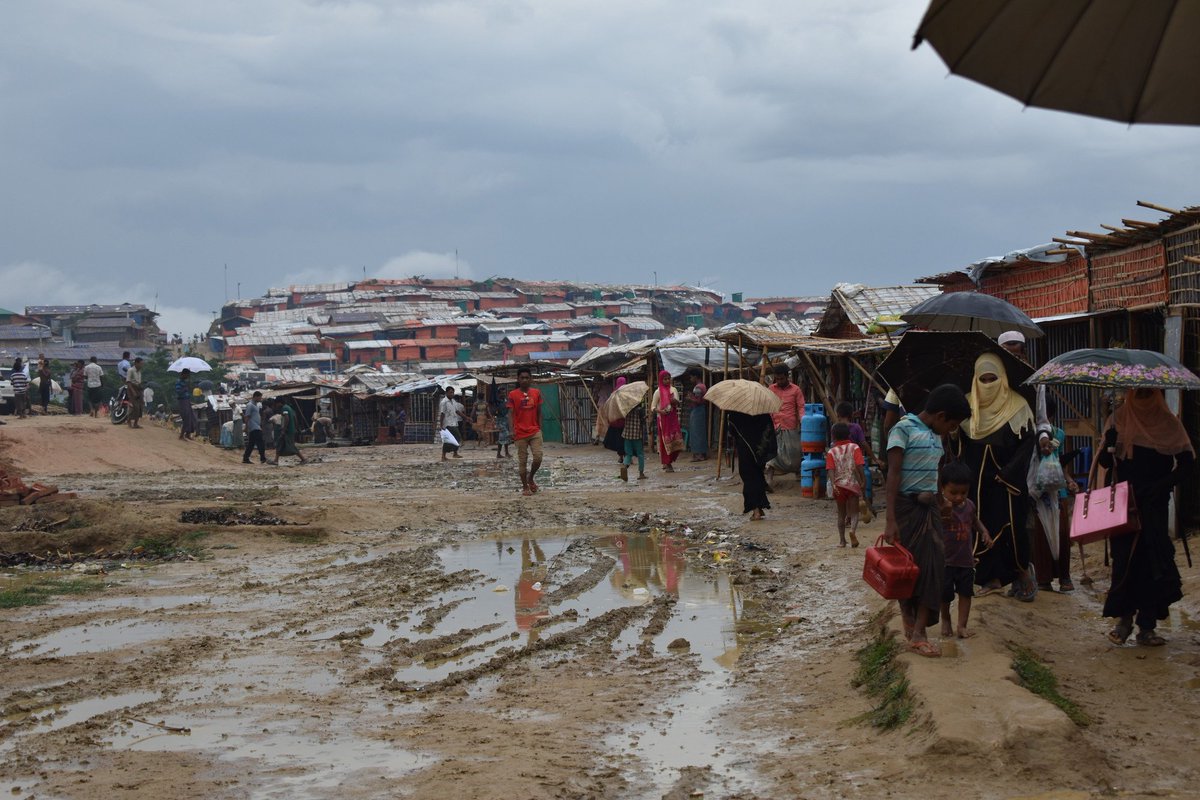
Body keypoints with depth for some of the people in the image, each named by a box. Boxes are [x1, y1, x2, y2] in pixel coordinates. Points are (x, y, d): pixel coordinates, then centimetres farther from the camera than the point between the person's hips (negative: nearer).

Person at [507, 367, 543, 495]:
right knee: (522, 461, 2)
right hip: (520, 433, -2)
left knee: (538, 457, -10)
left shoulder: (536, 393, 6)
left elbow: (539, 412, 11)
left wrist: (540, 428, 7)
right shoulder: (513, 395, -2)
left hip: (535, 431, 2)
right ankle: (525, 487, 12)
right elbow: (511, 413, -5)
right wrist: (512, 430, -16)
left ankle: (530, 478, 17)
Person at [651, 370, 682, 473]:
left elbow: (677, 403, 3)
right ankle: (667, 464, 1)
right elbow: (653, 407, -3)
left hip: (673, 418, 4)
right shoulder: (658, 392, -2)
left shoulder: (673, 390, 9)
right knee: (665, 440, -4)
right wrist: (660, 411, -23)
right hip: (663, 418, -4)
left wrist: (674, 401, -21)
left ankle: (669, 462, 17)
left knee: (675, 440, 0)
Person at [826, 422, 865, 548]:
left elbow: (830, 470, -9)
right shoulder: (854, 448, 1)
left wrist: (833, 484, -16)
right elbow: (859, 466, -10)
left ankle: (841, 540, 12)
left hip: (839, 486, 1)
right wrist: (863, 481, -3)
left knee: (841, 514, 14)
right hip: (853, 484, -1)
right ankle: (853, 530, -25)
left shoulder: (831, 452, 4)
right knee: (854, 512, 4)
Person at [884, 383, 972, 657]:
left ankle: (918, 633, -2)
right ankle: (909, 626, 10)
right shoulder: (904, 429, -10)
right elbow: (893, 474, -15)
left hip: (929, 508, 7)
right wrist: (890, 521, -20)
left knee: (934, 566, -2)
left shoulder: (936, 436, 13)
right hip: (906, 507, -7)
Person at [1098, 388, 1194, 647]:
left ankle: (1146, 627, 2)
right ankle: (1123, 618, 11)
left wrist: (1164, 484, -15)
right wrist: (1109, 444, -18)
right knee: (1124, 559, -3)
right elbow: (1105, 462, 4)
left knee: (1152, 562, -3)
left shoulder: (1169, 422, 2)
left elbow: (1186, 463, 0)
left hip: (1155, 506, 0)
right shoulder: (1118, 420, 6)